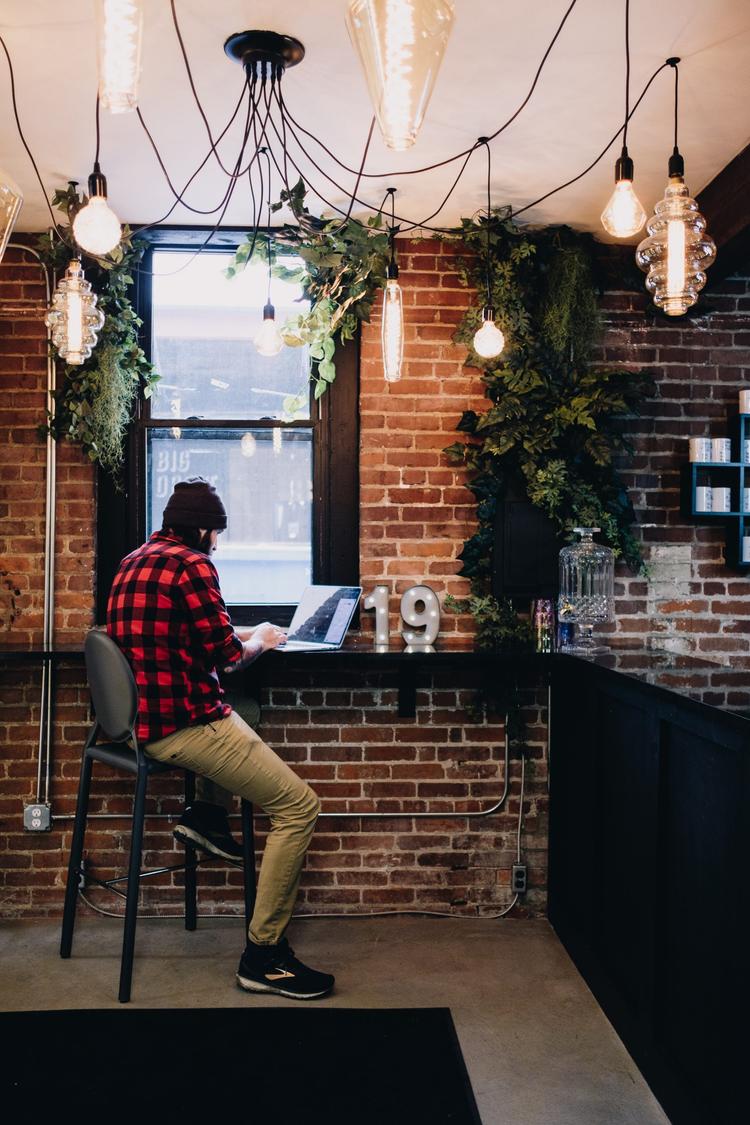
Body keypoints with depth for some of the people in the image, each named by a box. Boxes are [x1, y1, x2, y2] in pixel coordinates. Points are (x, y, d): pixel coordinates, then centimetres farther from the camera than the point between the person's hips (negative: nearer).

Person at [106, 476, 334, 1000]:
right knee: (299, 806, -7)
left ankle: (206, 815, 22)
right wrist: (259, 641, 8)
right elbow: (226, 652, -12)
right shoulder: (191, 564, -14)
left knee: (236, 720, 38)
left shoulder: (135, 561, 15)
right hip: (179, 724, -10)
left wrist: (243, 635, 21)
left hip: (139, 716, 10)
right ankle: (263, 954, -4)